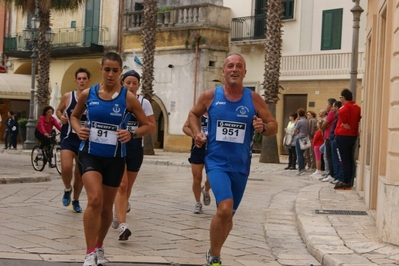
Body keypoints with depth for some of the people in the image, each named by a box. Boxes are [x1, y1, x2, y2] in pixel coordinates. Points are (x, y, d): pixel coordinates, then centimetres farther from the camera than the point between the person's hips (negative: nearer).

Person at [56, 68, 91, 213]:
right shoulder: (67, 97, -3)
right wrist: (61, 117, -8)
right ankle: (67, 189, 11)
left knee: (80, 174, 10)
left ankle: (76, 200, 31)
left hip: (85, 140, 1)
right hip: (69, 138, -1)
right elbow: (58, 110, 13)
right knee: (66, 168, -21)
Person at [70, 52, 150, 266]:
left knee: (106, 207, 13)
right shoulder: (87, 94, -2)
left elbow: (147, 125, 1)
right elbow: (74, 116, 15)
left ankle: (99, 247, 38)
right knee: (95, 199, -22)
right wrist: (78, 129, -6)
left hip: (115, 158, 1)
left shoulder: (128, 98, -6)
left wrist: (132, 134, -19)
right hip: (89, 154, -1)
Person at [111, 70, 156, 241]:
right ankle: (122, 225, -23)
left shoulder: (144, 103, 2)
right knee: (122, 185, -16)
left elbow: (152, 129, 0)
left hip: (136, 147, 2)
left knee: (127, 186, 14)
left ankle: (119, 212, 41)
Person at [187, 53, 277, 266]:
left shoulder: (254, 99, -3)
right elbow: (194, 114, 15)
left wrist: (263, 127, -19)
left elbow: (273, 126, 3)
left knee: (228, 215, 15)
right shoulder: (210, 96, -4)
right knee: (225, 208, -24)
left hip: (240, 166, 3)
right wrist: (197, 133, -3)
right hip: (216, 162, -3)